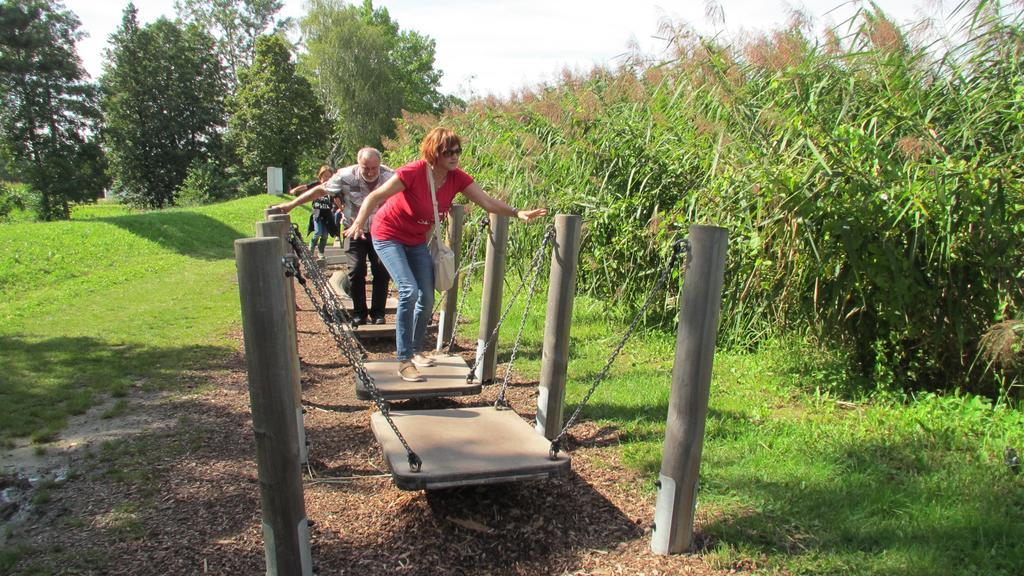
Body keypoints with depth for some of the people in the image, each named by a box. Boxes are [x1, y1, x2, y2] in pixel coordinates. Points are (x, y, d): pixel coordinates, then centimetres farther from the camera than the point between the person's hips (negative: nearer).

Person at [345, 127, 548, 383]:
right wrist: (359, 223, -42)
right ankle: (404, 361, -13)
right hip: (388, 236, -6)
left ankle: (416, 351, 28)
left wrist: (518, 213, -29)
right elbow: (375, 197, -26)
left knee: (427, 299, 4)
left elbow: (488, 202, -15)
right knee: (409, 291, -22)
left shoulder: (457, 178, -13)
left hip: (417, 240, 6)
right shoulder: (414, 172, -29)